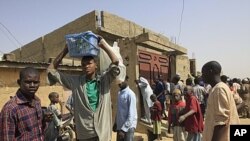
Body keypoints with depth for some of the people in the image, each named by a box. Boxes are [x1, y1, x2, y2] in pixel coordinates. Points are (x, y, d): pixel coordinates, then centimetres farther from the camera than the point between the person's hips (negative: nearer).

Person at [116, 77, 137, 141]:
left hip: (128, 127, -7)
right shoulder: (119, 93, 8)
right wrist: (116, 123, 14)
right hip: (120, 126, 7)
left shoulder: (130, 94, -16)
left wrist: (123, 129, -21)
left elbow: (131, 115, -20)